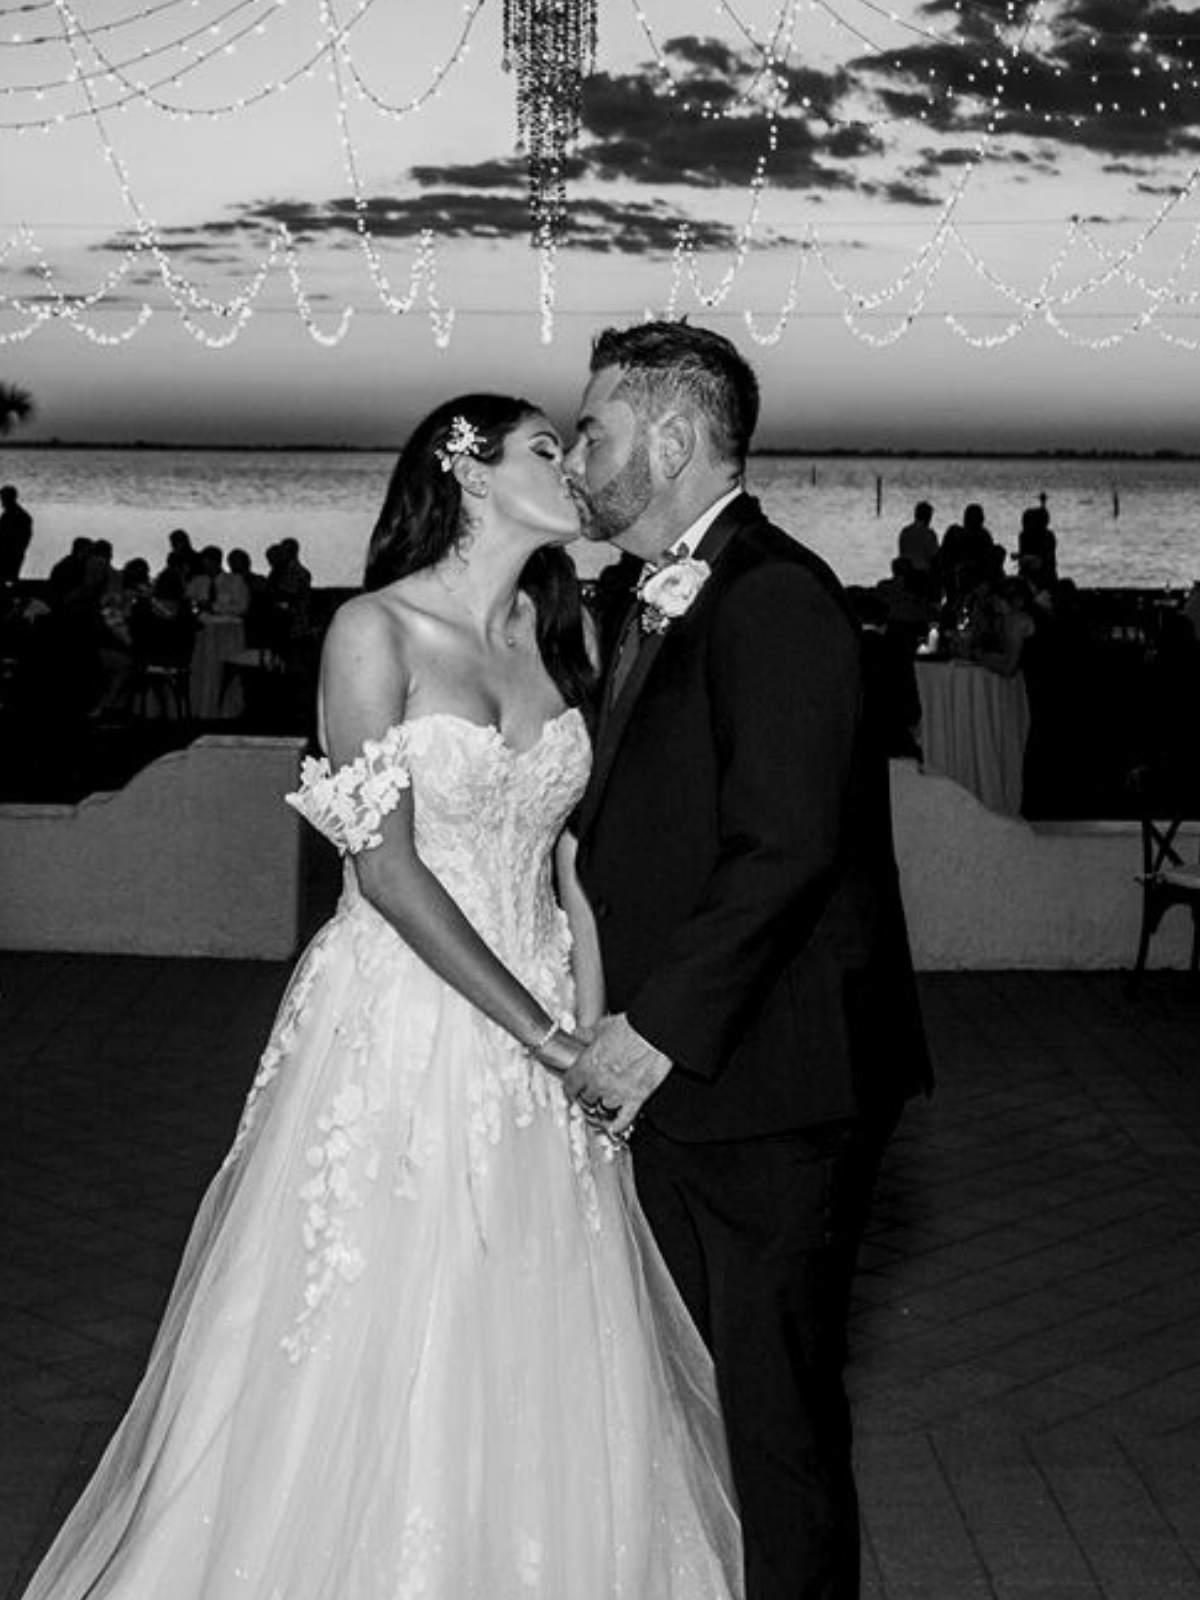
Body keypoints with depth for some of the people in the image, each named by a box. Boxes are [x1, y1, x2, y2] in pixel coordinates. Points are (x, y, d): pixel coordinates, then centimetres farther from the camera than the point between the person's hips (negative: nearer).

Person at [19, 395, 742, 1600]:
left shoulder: (556, 639, 8)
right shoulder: (376, 631, -9)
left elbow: (570, 855, 7)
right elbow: (387, 869, -14)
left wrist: (593, 1024, -6)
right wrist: (542, 1032, -14)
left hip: (538, 1030, 5)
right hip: (399, 1033, -5)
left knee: (542, 1379, 9)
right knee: (372, 1366, 3)